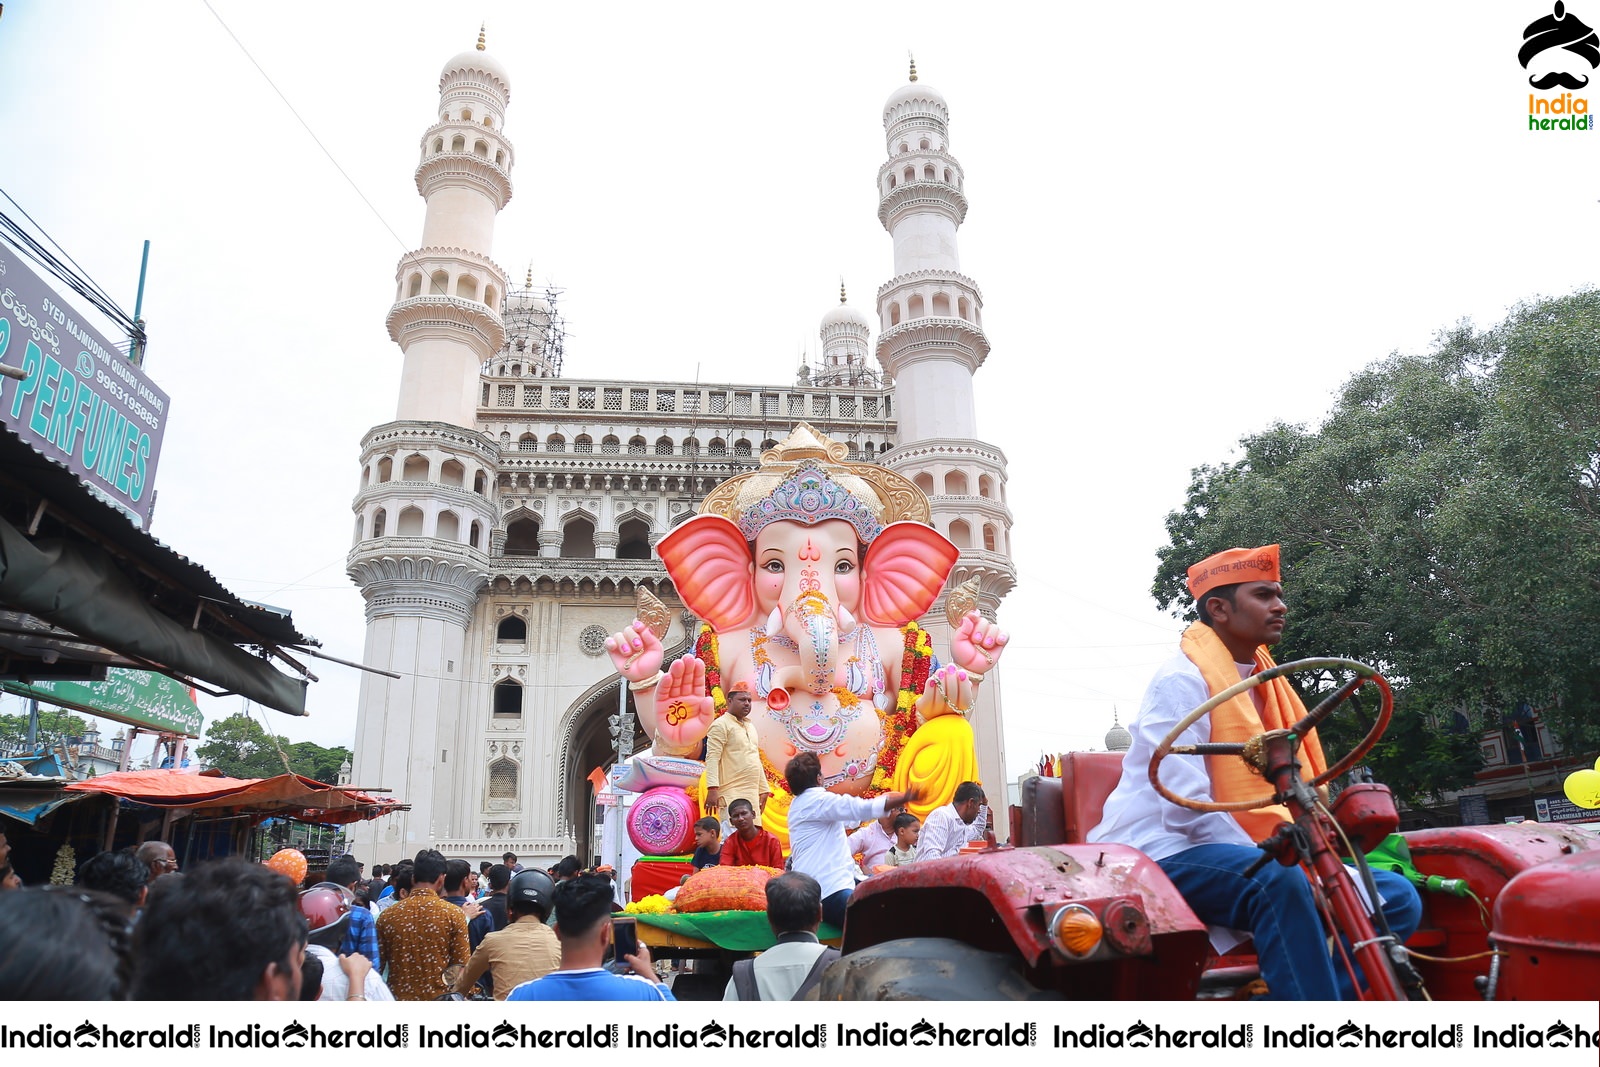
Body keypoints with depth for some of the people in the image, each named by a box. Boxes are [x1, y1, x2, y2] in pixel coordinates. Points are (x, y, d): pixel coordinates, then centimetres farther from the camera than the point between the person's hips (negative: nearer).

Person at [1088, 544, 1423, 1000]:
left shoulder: (1264, 683, 17)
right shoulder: (1182, 678, -9)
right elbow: (1185, 805, -19)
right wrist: (1274, 860, -20)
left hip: (1252, 853, 9)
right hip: (1166, 855, -8)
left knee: (1396, 895, -4)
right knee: (1277, 880, -36)